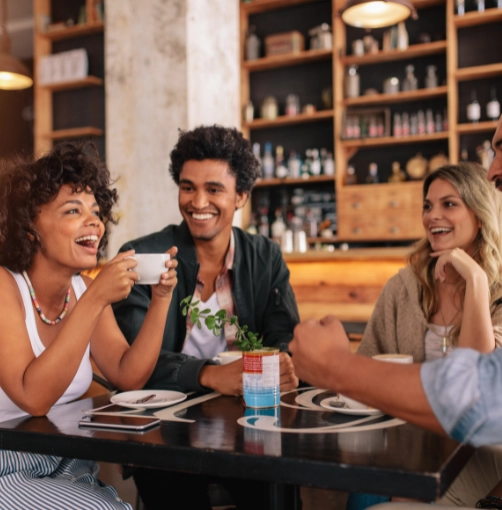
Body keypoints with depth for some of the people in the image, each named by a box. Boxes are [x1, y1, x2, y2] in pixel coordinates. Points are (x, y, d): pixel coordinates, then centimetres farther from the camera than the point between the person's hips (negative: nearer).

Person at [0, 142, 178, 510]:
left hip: (63, 466, 6)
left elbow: (128, 378, -2)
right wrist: (95, 300, -32)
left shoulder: (82, 287, 1)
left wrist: (161, 298, -13)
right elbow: (33, 397, -28)